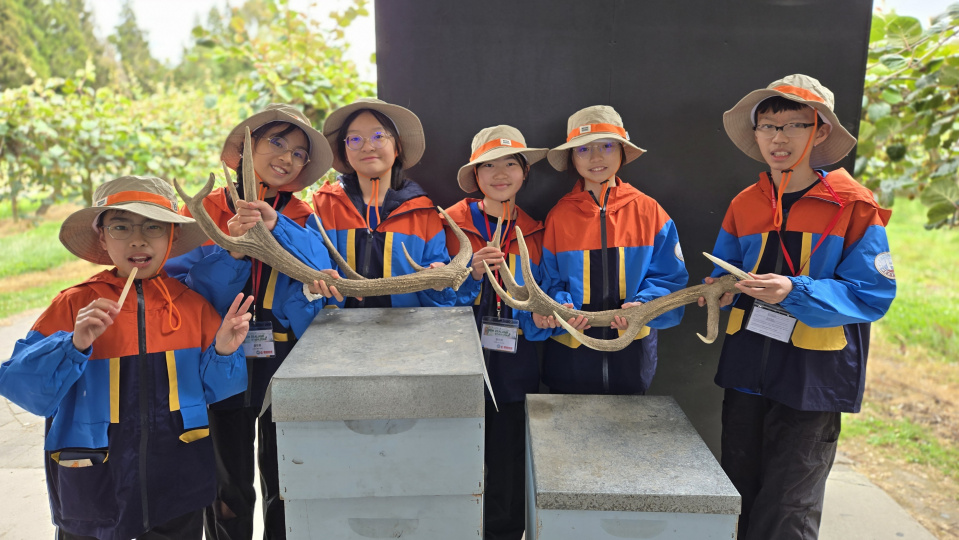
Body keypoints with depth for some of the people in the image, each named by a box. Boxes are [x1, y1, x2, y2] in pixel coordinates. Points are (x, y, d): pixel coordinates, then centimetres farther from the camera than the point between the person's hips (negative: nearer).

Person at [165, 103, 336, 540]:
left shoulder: (304, 220, 4)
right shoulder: (205, 212, 0)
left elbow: (312, 295, -10)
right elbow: (180, 287, -8)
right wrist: (233, 251, -22)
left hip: (285, 367, 1)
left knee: (285, 489, 14)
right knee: (229, 494, 13)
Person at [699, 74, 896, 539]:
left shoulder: (855, 206, -9)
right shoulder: (744, 205, 5)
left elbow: (872, 294, -12)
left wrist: (794, 293, -25)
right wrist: (721, 290, -9)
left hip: (813, 376, -4)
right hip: (747, 368, 5)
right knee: (739, 497, 18)